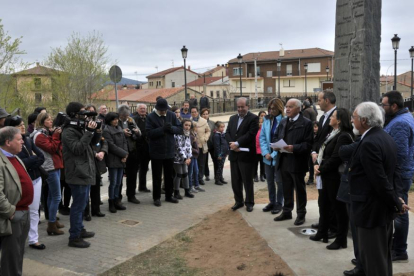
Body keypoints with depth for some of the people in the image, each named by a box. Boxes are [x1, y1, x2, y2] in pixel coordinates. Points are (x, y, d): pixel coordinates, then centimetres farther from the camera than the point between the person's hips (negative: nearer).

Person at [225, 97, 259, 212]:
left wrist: (237, 143, -18)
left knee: (247, 181, 4)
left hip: (246, 155, -6)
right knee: (235, 180, 11)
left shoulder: (253, 118, -7)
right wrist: (232, 144, -9)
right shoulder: (232, 118, 14)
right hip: (234, 154, 6)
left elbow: (251, 134, -17)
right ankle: (238, 201, 25)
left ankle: (249, 202, 18)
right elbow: (227, 133, 9)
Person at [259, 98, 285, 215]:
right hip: (268, 156, 5)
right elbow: (262, 137, 5)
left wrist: (274, 154, -14)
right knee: (269, 181, 15)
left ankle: (279, 203, 23)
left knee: (279, 181, 8)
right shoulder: (266, 120, 5)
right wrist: (265, 153, -7)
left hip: (279, 156, -5)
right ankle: (272, 201, 30)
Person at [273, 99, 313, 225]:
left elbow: (308, 143, -14)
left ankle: (301, 214, 19)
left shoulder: (306, 123, -9)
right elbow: (276, 136, 18)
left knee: (299, 189, 7)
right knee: (286, 189, 17)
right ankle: (287, 211, 30)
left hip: (297, 162, -6)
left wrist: (294, 148, -25)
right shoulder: (283, 121, 12)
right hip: (284, 161, 6)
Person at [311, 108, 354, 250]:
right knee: (323, 204, 19)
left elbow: (335, 159, -21)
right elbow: (323, 151, 13)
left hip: (336, 177, -10)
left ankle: (341, 240, 14)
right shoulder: (333, 134, 13)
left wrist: (321, 170, -11)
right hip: (327, 176, 10)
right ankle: (322, 233, 35)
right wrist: (317, 164, -3)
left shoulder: (344, 136, -18)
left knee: (339, 208, 2)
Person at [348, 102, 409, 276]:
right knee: (383, 256, 21)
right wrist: (396, 201, 10)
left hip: (371, 210, -10)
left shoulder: (368, 143, -23)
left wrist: (396, 203, -13)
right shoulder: (387, 138, 8)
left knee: (373, 261, 2)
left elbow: (380, 181, -24)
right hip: (385, 208, 10)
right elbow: (394, 174, 11)